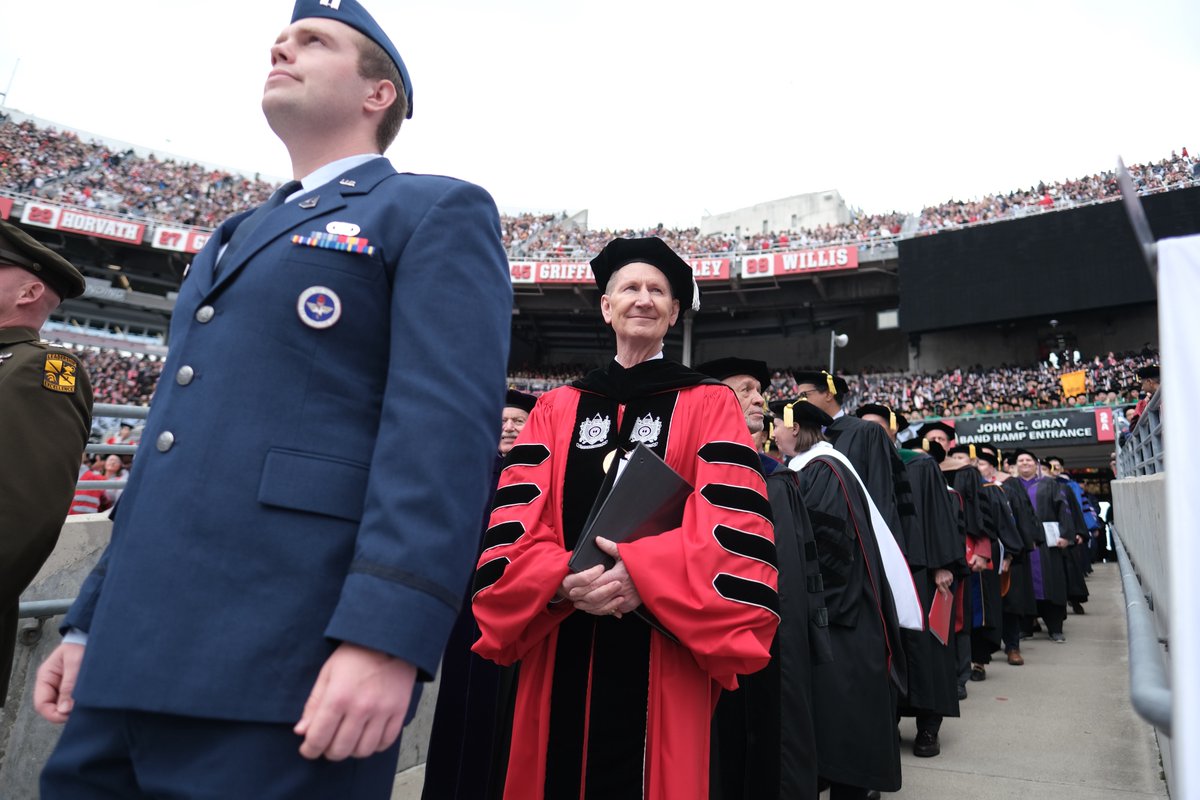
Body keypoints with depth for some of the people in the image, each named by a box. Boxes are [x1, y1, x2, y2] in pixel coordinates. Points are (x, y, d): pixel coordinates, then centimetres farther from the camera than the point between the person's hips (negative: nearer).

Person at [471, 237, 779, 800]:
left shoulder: (709, 404, 3)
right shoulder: (556, 408, 10)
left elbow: (733, 525, -8)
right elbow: (515, 521, 1)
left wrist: (645, 575, -22)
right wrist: (564, 579, -17)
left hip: (665, 653, -2)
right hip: (562, 648, 3)